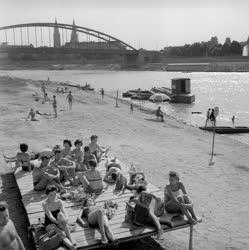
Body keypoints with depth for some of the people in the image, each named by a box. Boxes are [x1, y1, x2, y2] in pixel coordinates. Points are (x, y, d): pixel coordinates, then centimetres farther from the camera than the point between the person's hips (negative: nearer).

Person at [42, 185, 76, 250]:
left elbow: (65, 213, -14)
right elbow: (50, 217, -26)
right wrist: (59, 223, -37)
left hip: (59, 223, 2)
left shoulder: (59, 202, -6)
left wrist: (66, 219, -36)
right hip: (50, 225, -2)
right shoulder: (45, 204, -16)